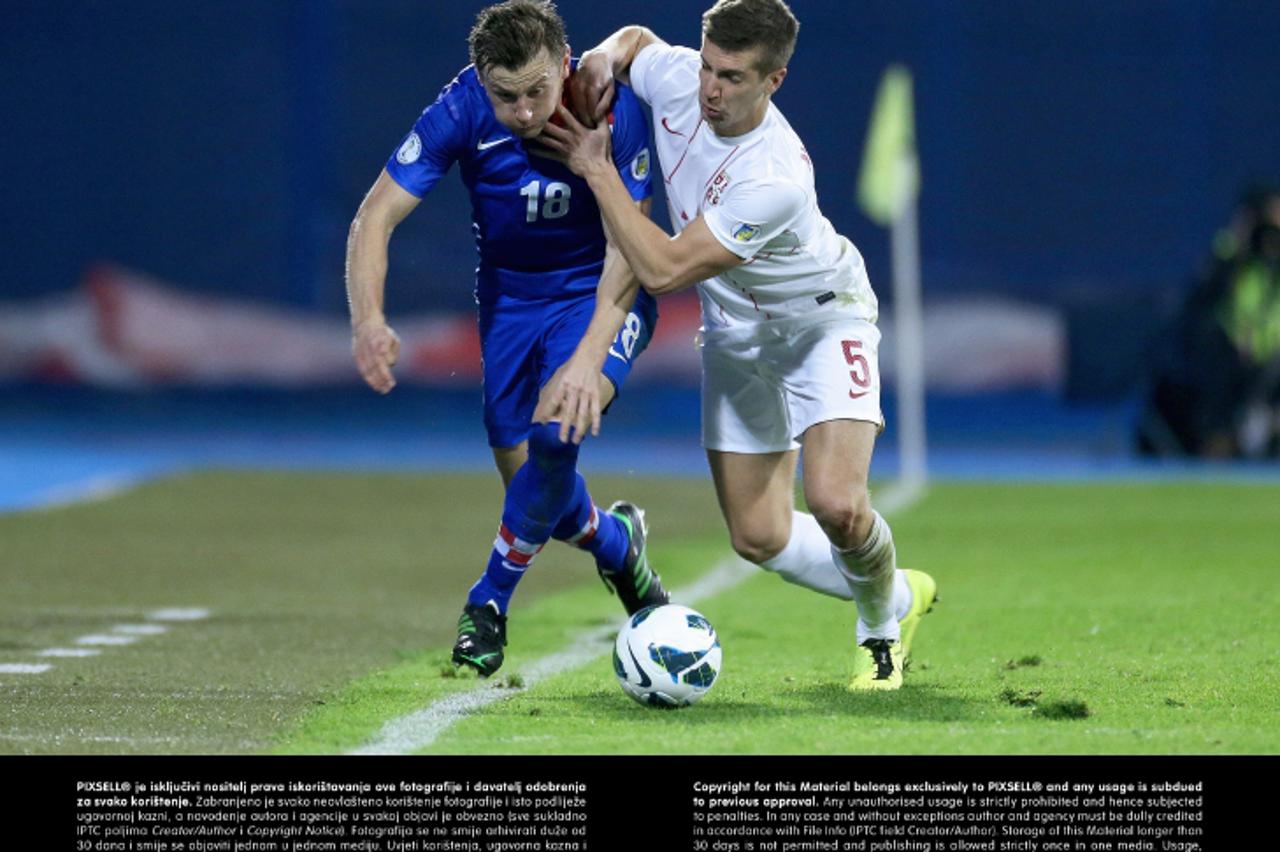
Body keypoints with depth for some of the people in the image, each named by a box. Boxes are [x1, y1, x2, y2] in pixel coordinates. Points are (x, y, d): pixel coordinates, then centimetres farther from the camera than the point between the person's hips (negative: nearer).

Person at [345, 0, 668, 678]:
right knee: (528, 482, 1)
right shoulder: (462, 112, -23)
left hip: (600, 296, -3)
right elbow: (377, 215, -21)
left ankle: (491, 599, -6)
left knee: (555, 432, -27)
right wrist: (368, 318, -39)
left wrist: (589, 359, -37)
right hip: (510, 296, 3)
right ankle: (615, 542, 36)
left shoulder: (615, 109, -27)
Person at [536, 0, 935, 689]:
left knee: (836, 505, -25)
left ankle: (882, 619, 9)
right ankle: (894, 596, 30)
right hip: (736, 331, 6)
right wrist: (603, 57, -17)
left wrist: (596, 170, -32)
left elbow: (663, 270, -37)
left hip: (823, 319, -6)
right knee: (758, 537, 2)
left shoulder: (777, 181, -39)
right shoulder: (675, 77, -20)